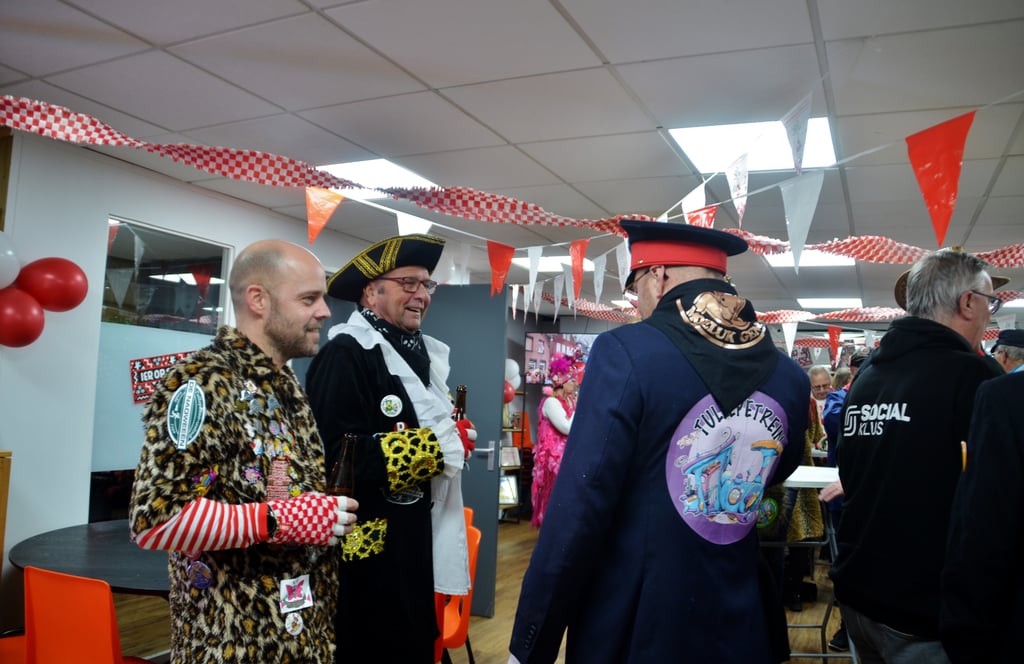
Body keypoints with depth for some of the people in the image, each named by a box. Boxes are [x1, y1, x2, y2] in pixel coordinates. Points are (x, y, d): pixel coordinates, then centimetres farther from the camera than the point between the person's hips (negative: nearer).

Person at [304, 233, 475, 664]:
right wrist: (442, 445, -21)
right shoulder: (344, 355, -17)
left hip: (419, 545, 9)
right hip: (371, 554, -8)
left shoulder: (421, 354, 12)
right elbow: (339, 457, -27)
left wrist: (457, 438, 0)